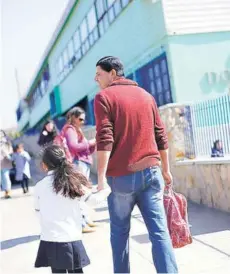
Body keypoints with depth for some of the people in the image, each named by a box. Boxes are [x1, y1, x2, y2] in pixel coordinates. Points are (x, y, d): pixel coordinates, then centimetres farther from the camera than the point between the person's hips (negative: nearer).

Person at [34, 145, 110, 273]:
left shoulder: (39, 186, 0)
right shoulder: (72, 181, -3)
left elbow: (38, 211, 9)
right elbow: (93, 200, -2)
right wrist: (106, 190, 14)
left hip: (50, 240, 1)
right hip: (71, 239, -1)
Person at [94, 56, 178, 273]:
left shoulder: (104, 97, -2)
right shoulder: (146, 96, 14)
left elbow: (104, 139, -13)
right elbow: (160, 136, 15)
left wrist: (101, 177, -14)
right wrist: (165, 169, 24)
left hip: (121, 175, -3)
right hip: (151, 172, 4)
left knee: (120, 231, 13)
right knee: (159, 231, 1)